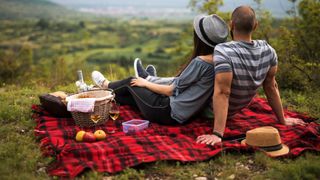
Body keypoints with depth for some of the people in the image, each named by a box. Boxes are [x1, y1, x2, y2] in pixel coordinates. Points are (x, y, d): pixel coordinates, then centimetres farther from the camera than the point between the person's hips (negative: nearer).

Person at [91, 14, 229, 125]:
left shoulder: (200, 62, -24)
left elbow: (171, 90, -16)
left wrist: (145, 83, 0)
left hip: (169, 113, -7)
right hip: (183, 114, 7)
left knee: (131, 83, 15)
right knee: (134, 94, 22)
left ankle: (107, 86, 43)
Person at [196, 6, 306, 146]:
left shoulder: (223, 51, -34)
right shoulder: (268, 50, -16)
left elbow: (222, 93, -39)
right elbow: (271, 87, -8)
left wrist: (217, 134, -40)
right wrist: (282, 120, 4)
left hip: (209, 109, -5)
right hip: (234, 111, 6)